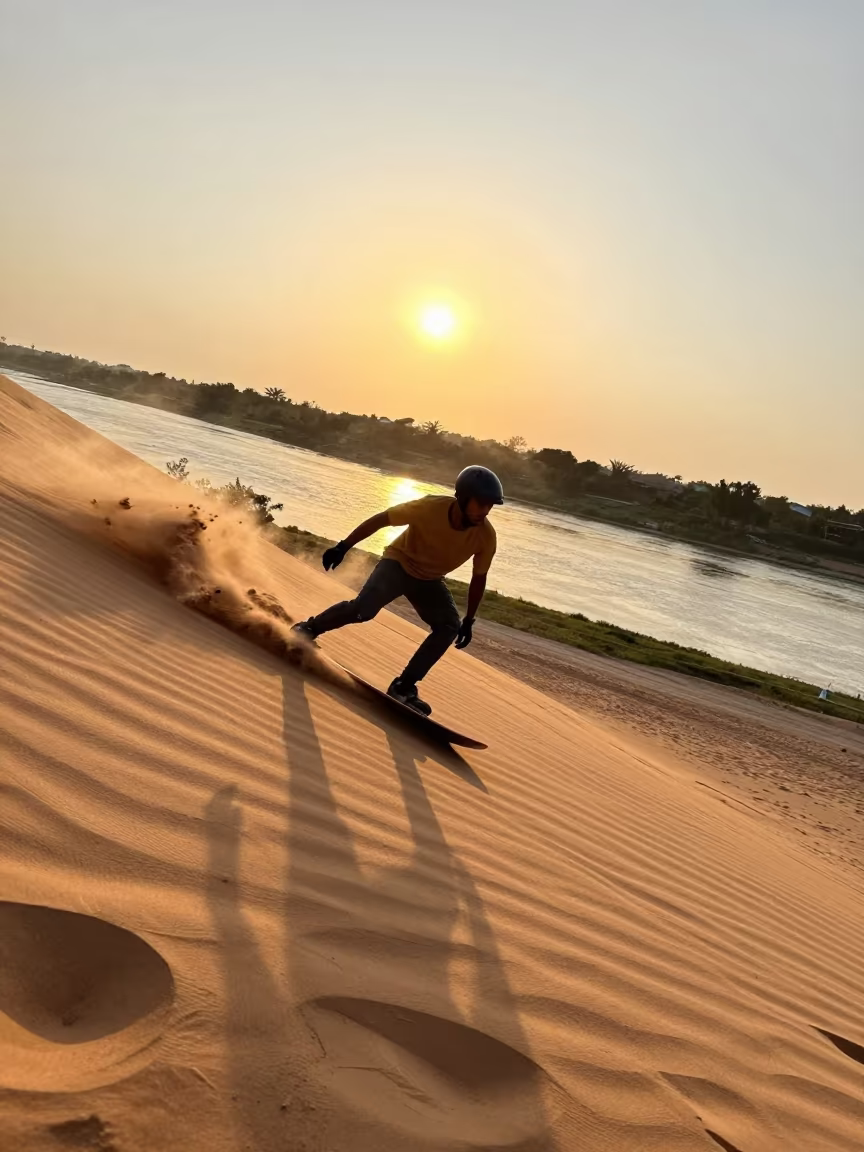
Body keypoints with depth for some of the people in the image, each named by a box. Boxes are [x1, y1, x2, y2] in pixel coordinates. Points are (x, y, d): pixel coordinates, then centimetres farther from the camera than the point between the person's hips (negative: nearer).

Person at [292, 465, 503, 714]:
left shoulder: (486, 536, -22)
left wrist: (469, 621, -1)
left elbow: (479, 578, -5)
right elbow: (379, 520, -21)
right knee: (363, 608, -26)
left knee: (450, 627, -16)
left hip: (429, 580, 4)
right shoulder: (430, 508, -32)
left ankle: (403, 686, -8)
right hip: (399, 563, -4)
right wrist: (343, 546, -22)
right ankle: (309, 628, 2)